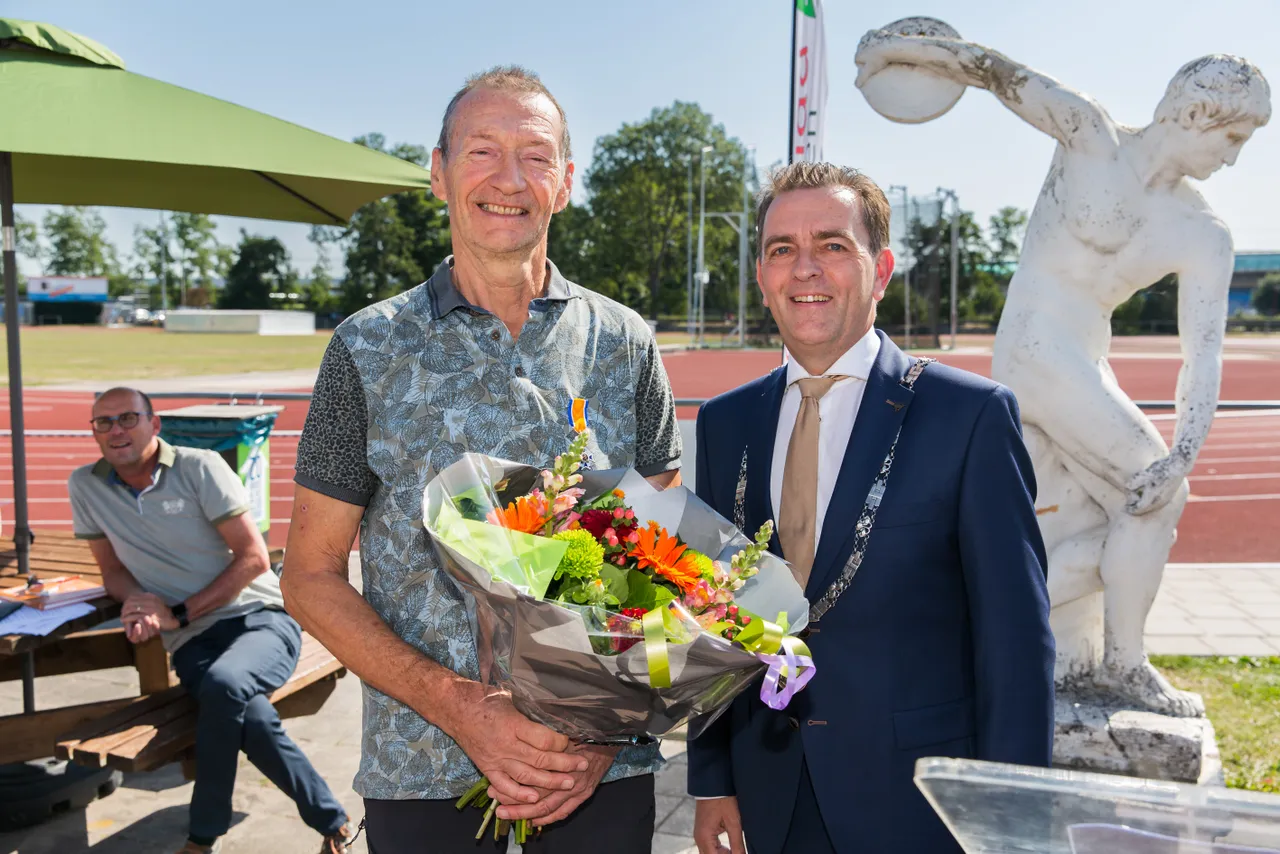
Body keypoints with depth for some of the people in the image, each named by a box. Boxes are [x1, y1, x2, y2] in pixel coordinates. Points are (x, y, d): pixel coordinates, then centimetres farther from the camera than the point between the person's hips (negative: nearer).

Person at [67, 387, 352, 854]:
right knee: (250, 718, -32)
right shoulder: (85, 486, 10)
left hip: (260, 617, -2)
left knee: (224, 685, -36)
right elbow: (113, 569, 18)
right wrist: (136, 603, -6)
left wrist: (177, 614, -10)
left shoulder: (200, 467, -2)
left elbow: (253, 557, -6)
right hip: (192, 641, 2)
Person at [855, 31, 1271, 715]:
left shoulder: (1205, 238, 5)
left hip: (1086, 366, 7)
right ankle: (1123, 665, 6)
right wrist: (895, 46, 1)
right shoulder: (1088, 134, -5)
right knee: (1155, 497, -9)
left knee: (1099, 541, 2)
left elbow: (1203, 353, -3)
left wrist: (1183, 455, -16)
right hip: (1038, 347, -7)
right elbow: (994, 70, -1)